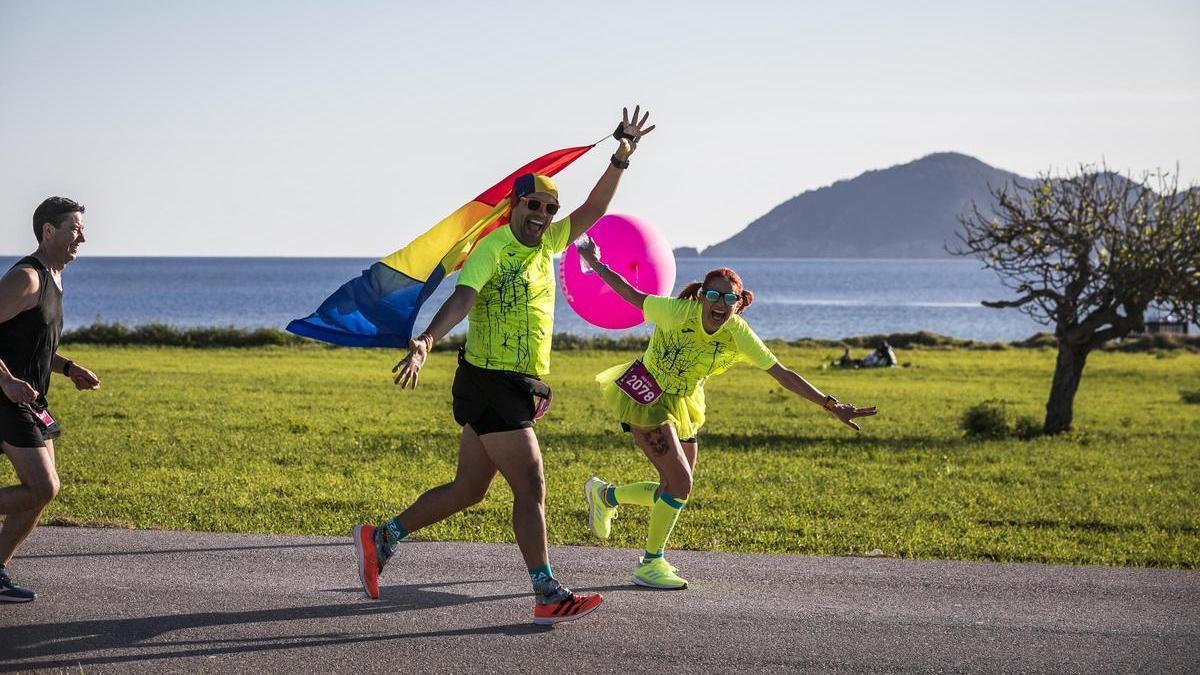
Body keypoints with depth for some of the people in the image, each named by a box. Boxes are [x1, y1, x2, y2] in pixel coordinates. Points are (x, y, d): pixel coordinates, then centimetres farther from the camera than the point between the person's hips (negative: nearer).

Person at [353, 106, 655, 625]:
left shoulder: (547, 244, 13)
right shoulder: (493, 248, -11)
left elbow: (593, 208, 17)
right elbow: (462, 298, -26)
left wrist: (621, 158, 7)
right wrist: (426, 340, -42)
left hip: (519, 389, 9)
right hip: (492, 386, -9)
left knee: (467, 489, 13)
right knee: (531, 487, -9)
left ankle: (381, 538, 23)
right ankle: (548, 596, -6)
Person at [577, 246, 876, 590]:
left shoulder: (738, 334, -16)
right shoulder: (677, 312, -27)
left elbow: (783, 375, -16)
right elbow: (631, 294, -12)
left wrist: (832, 405, -20)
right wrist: (593, 262, -9)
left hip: (683, 405, 6)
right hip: (646, 397, -6)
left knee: (674, 490, 12)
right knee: (680, 483, -16)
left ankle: (604, 495, 38)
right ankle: (651, 564, 2)